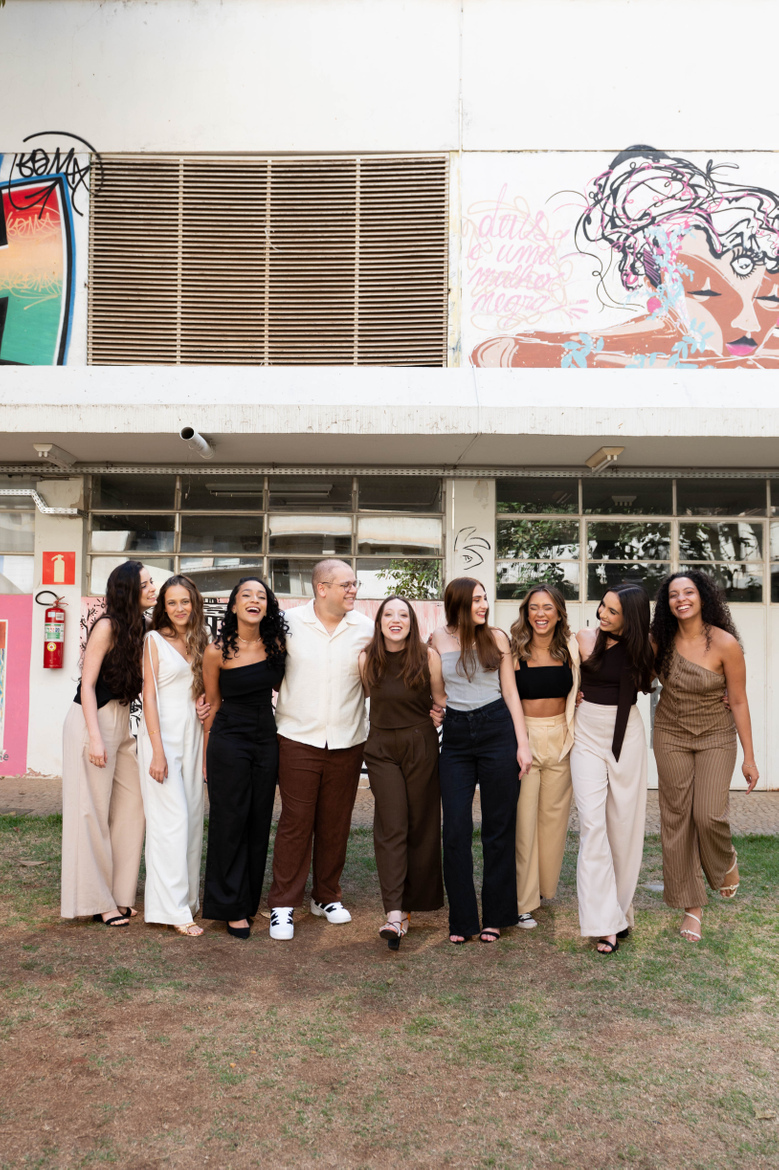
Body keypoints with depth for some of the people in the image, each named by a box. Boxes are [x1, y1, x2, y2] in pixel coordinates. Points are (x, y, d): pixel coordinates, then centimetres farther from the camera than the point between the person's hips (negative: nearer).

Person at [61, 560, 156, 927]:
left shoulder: (141, 628, 7)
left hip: (122, 721, 8)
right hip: (93, 721, -7)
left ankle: (120, 895, 19)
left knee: (131, 807, 8)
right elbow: (87, 683, -13)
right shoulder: (108, 626, -13)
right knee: (93, 811, 1)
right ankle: (97, 901, 12)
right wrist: (95, 738, -18)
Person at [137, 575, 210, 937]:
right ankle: (173, 908, -2)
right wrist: (157, 751, -13)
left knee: (192, 817, 7)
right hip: (162, 734, -5)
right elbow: (149, 695, -7)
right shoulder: (155, 640, -2)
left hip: (193, 734, 5)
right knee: (171, 818, -7)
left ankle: (189, 896, 18)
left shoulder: (201, 641, 12)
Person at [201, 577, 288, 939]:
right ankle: (231, 907, 14)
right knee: (230, 821, 1)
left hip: (267, 738, 4)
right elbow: (213, 705, 1)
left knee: (259, 821, 10)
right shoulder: (217, 651, -9)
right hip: (229, 740, -4)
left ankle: (249, 899, 25)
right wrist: (206, 756, 6)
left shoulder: (276, 644, 0)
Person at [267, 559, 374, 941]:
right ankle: (283, 904, 13)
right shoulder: (289, 622, -2)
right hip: (298, 739, -2)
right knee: (295, 822, 0)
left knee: (336, 824, 11)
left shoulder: (365, 628, 3)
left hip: (347, 742, 2)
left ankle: (327, 896, 29)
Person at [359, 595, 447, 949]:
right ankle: (394, 914, -13)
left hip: (421, 746, 0)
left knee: (421, 826, 5)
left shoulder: (428, 656, -5)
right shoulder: (367, 659, 0)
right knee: (391, 827, -8)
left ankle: (411, 905, 20)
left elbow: (441, 701, 5)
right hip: (381, 748, 1)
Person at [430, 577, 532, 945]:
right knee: (455, 829, 0)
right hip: (455, 735, 1)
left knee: (498, 828, 5)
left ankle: (495, 916, 18)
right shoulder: (439, 639, 5)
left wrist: (523, 744, 0)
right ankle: (461, 919, 13)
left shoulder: (497, 638, 4)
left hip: (497, 731, 0)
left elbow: (510, 692, 5)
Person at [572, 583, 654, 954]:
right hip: (588, 734, -1)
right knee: (592, 822, -10)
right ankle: (604, 921, -5)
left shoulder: (642, 648, -2)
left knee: (624, 822, 6)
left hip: (627, 735, 1)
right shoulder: (584, 639, -5)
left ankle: (620, 906, 23)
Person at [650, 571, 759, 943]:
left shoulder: (724, 644, -17)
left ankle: (726, 861, 26)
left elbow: (739, 702, -9)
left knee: (708, 815, -12)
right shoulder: (661, 641, -7)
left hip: (716, 737, -3)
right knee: (676, 818, 2)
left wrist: (749, 757, -5)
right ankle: (691, 905, 17)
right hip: (671, 737, 3)